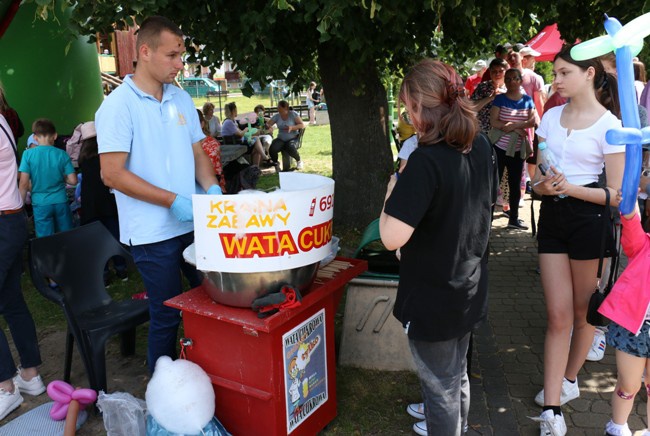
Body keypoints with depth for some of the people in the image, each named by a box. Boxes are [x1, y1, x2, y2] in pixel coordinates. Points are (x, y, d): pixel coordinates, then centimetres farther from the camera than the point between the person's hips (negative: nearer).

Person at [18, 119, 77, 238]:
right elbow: (73, 181, -7)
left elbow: (24, 184, -9)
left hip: (41, 204, -1)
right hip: (61, 202, 1)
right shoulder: (62, 154, -5)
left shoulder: (28, 154, -7)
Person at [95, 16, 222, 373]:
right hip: (153, 233, -6)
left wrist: (211, 188, -5)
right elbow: (112, 174, -15)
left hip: (194, 223, 6)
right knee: (167, 316, 6)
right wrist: (173, 200, -19)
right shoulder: (118, 105, -10)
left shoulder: (181, 99, 9)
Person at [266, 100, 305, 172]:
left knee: (290, 148, -36)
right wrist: (267, 126, -27)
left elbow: (302, 125, -8)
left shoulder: (293, 114, -6)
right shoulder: (276, 116, 2)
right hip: (281, 139, 3)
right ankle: (276, 163, 8)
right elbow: (268, 124, -1)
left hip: (293, 138, -3)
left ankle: (299, 161, -1)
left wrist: (292, 128, -25)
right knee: (272, 150, -27)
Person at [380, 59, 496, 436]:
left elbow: (392, 237, -32)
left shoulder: (426, 160, -27)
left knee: (441, 385, 13)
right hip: (469, 288, 8)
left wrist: (393, 192, -14)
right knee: (457, 375, 28)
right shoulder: (482, 146, -2)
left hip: (433, 298, -8)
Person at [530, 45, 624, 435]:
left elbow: (617, 194, -9)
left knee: (583, 311, 13)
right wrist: (542, 185, -12)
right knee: (559, 315, 3)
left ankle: (569, 379, 35)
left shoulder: (609, 126, -9)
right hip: (553, 216, 4)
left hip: (590, 219, -4)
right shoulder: (552, 116, 7)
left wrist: (570, 187, -22)